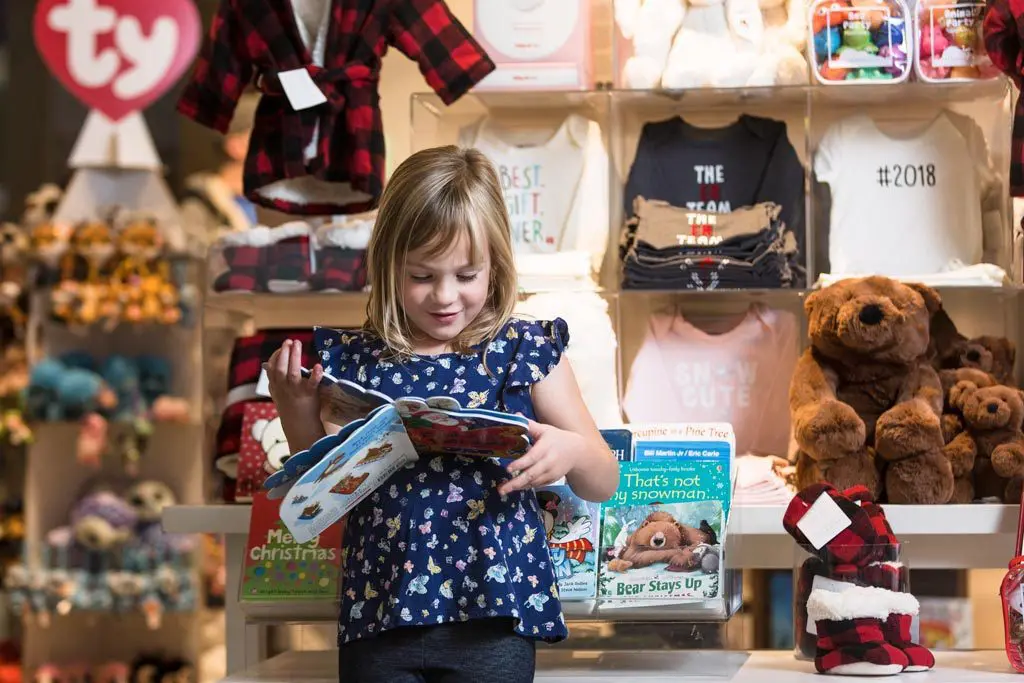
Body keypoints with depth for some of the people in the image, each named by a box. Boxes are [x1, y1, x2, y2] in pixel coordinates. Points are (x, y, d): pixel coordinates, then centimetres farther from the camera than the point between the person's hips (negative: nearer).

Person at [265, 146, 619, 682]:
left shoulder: (526, 351, 2)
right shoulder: (353, 361, 4)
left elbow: (604, 485, 6)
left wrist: (570, 451, -16)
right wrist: (297, 412, -3)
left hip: (494, 616, -1)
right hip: (380, 613, 2)